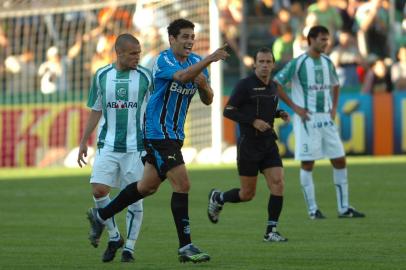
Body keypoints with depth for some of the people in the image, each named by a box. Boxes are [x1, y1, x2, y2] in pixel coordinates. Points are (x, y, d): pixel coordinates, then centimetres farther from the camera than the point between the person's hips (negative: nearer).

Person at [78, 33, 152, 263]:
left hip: (136, 147, -1)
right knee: (99, 190, -10)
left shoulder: (145, 76, 1)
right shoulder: (102, 76, 6)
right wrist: (84, 142, 11)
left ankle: (129, 247, 10)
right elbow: (96, 111, 14)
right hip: (108, 146, 1)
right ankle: (114, 237, 10)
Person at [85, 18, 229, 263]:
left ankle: (101, 215, 35)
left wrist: (204, 84, -10)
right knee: (182, 185, -14)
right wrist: (209, 60, -45)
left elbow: (208, 100, 10)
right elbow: (182, 76, -37)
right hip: (158, 131, -9)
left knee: (148, 186, 18)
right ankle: (186, 247, -10)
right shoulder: (164, 60, -15)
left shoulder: (196, 61, 8)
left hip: (174, 134, 9)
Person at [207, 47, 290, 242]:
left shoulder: (273, 87, 10)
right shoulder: (246, 85, -11)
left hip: (269, 144, 5)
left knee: (278, 184, -11)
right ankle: (217, 198, 32)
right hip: (249, 144, -5)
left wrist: (280, 114, 4)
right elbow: (228, 111, -12)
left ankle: (271, 231, -5)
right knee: (247, 194, 2)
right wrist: (253, 121, -21)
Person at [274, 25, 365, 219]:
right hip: (306, 119, -6)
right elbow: (275, 84, -8)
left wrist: (334, 107, 12)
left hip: (326, 119, 6)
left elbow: (335, 85, 27)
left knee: (340, 161, 3)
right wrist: (294, 106, -10)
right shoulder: (298, 63, -8)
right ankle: (312, 209, 5)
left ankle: (343, 208, 9)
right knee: (307, 164, -2)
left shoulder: (327, 62, 10)